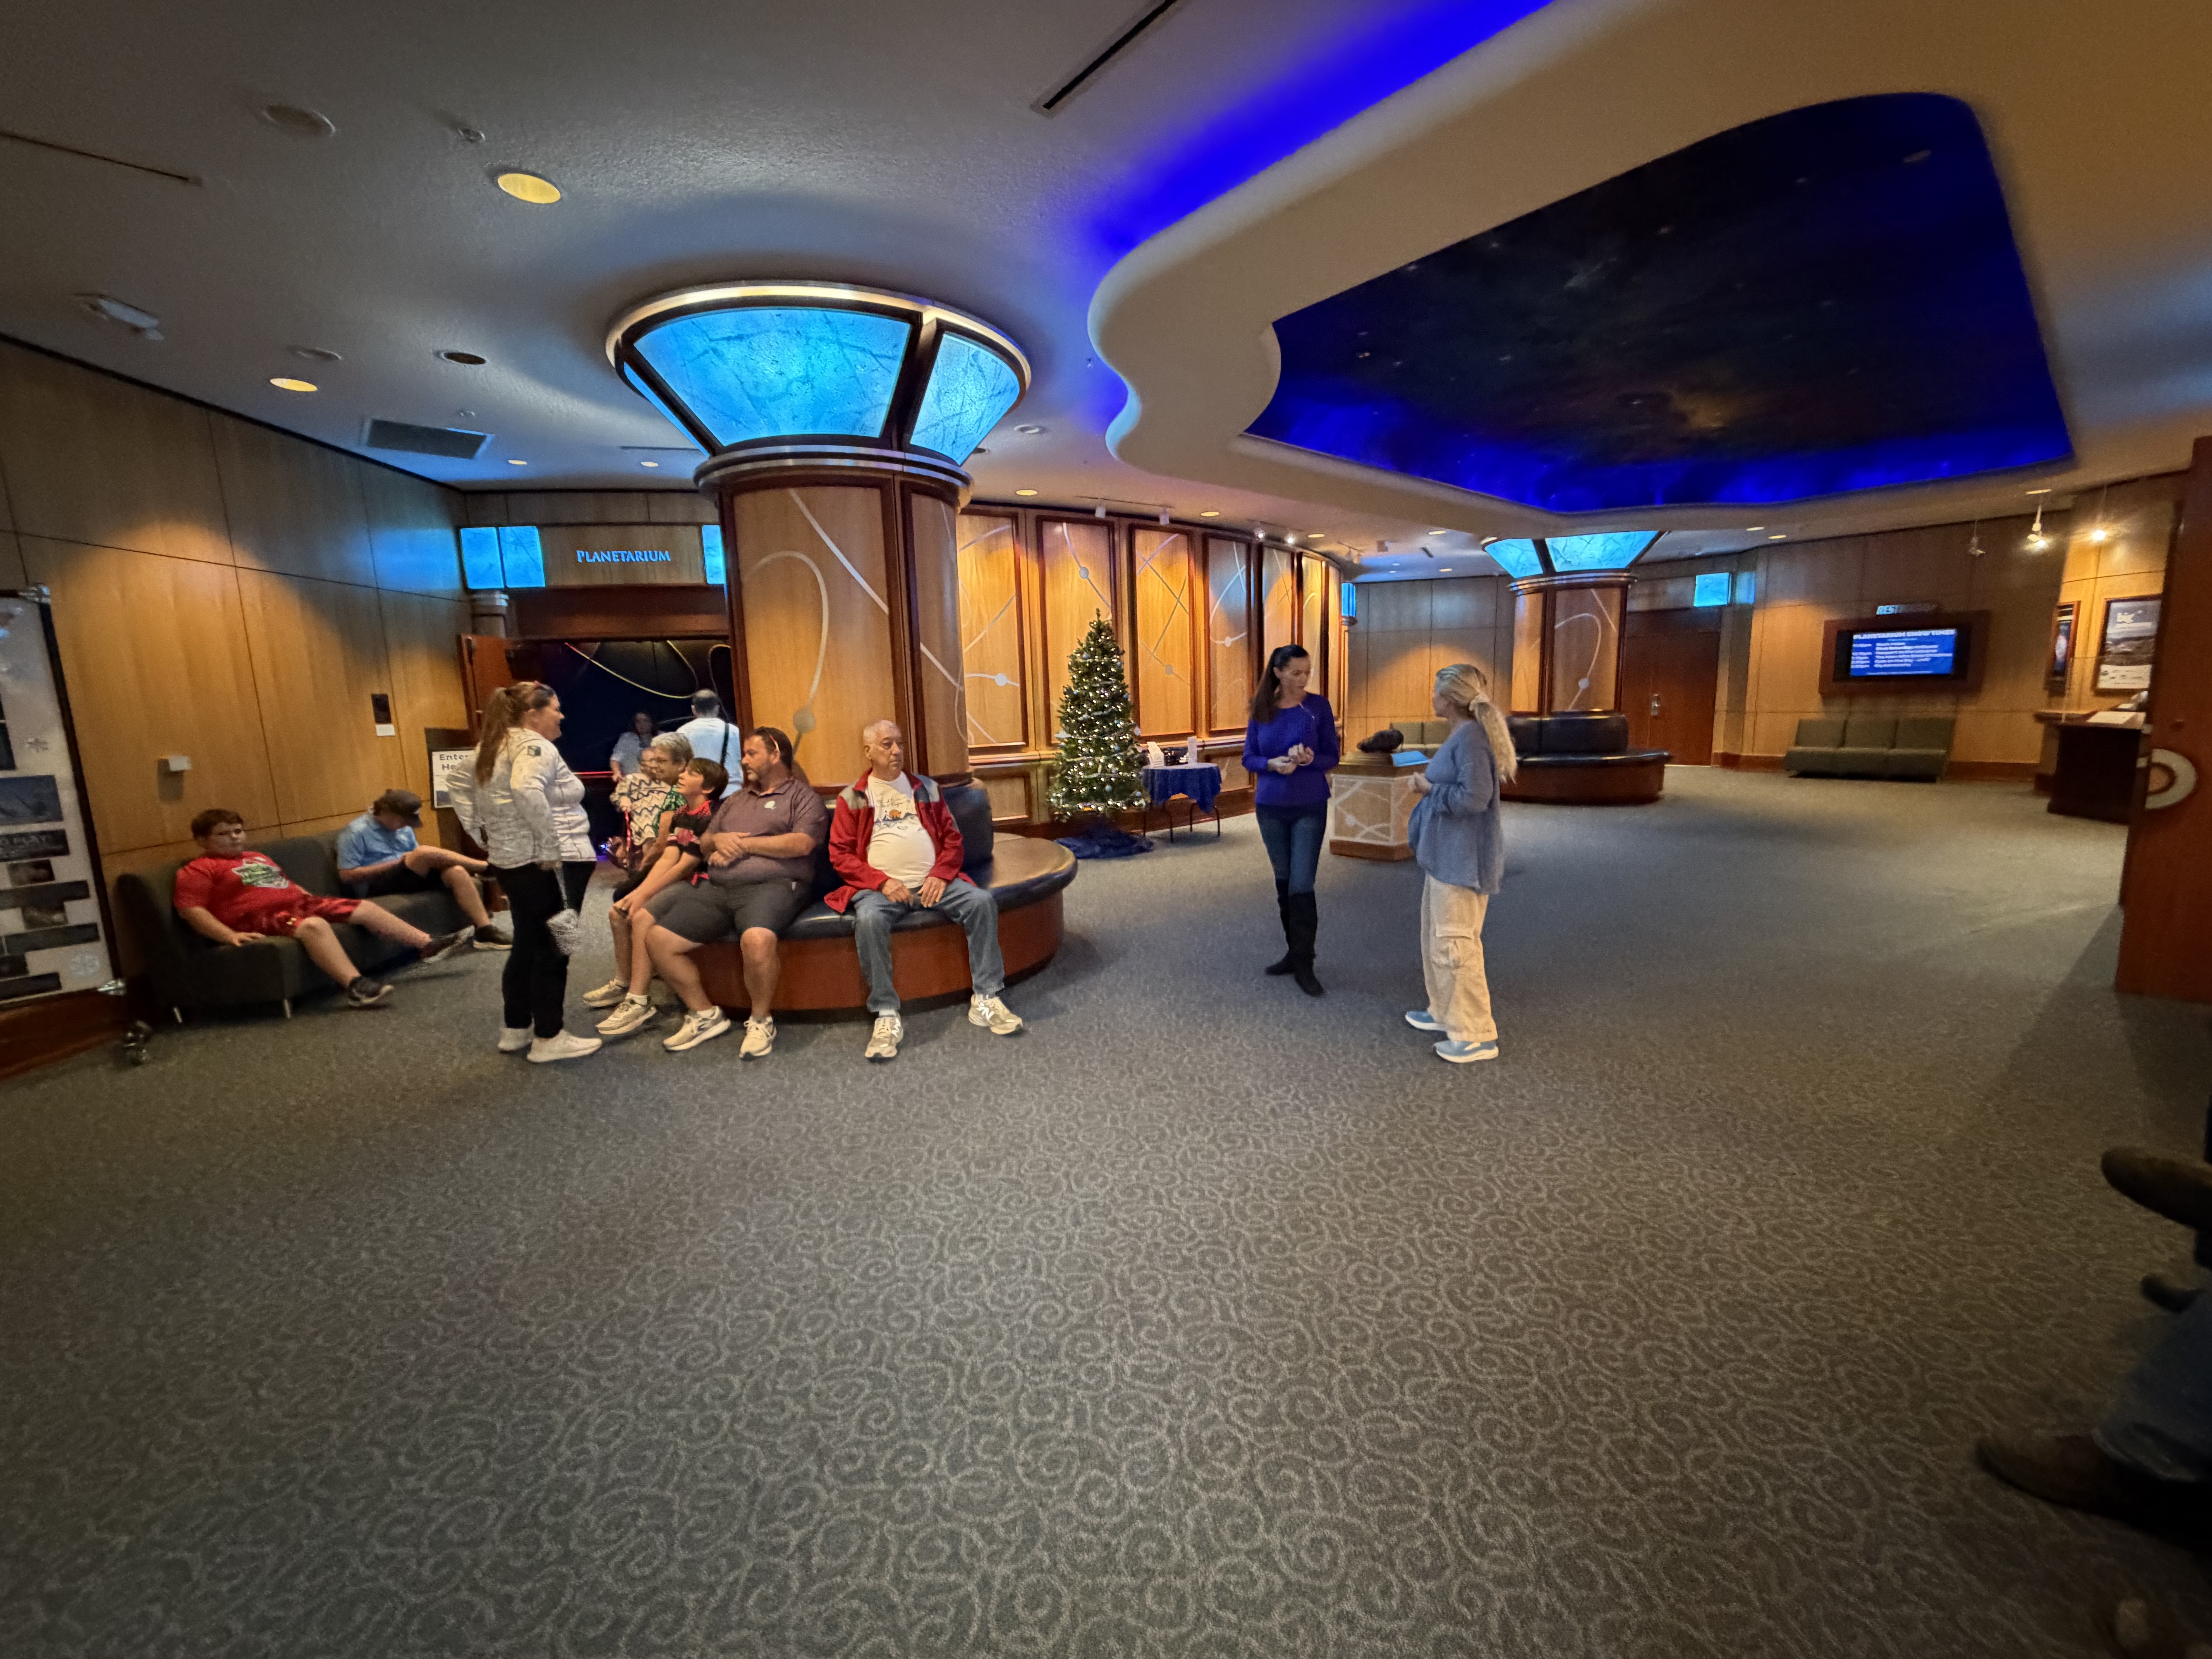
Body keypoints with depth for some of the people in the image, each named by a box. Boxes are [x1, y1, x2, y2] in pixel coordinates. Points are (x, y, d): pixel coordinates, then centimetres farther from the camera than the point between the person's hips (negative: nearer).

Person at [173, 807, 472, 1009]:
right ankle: (356, 986, -51)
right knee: (314, 926, -38)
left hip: (301, 903, 9)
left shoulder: (259, 858, 27)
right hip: (260, 919, -9)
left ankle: (428, 945, -4)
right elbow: (191, 910, -10)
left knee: (367, 908, -2)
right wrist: (231, 936, -24)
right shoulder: (198, 871, 2)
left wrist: (317, 901, 23)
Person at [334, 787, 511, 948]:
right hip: (374, 886, -6)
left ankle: (485, 931, -29)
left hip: (407, 877, 6)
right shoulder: (355, 832, -7)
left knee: (457, 872, -23)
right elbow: (347, 875, -11)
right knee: (425, 852, -32)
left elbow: (419, 860, 15)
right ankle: (488, 867, -19)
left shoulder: (403, 827, 13)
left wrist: (434, 861, -10)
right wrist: (395, 863, -16)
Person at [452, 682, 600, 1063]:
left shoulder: (490, 747, 16)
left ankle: (514, 1030, 29)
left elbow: (461, 792, 25)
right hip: (551, 866, -9)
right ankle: (548, 1039, 7)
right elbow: (526, 791, -32)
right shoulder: (535, 747, -14)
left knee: (527, 945, 19)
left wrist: (484, 836, 19)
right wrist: (550, 847, -27)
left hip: (510, 862, 9)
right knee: (552, 949, -1)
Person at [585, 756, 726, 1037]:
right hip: (677, 883, 10)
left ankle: (639, 1004, -24)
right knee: (618, 911, 8)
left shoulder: (709, 818, -17)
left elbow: (684, 866, -19)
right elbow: (667, 859, 4)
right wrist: (639, 892, -8)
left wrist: (643, 896, -15)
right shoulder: (680, 815, 12)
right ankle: (623, 984, 24)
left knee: (642, 916, -27)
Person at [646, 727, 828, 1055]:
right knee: (658, 940, -7)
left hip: (772, 885, -7)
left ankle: (761, 1020, -13)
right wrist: (719, 840, 5)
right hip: (716, 887, 7)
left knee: (757, 939, -38)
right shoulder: (735, 799, 29)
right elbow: (705, 841, 31)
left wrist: (744, 844, -6)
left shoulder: (801, 795, 6)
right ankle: (705, 1015, 8)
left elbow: (801, 844, -10)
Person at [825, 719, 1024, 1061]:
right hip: (881, 886, -2)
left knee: (982, 902, -23)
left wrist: (941, 874, -6)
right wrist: (882, 881, -12)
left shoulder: (926, 788, 17)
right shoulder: (851, 798, 9)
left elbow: (952, 838, 14)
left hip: (933, 882, 2)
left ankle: (986, 999, -15)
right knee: (869, 920, -35)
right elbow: (839, 854, 3)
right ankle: (887, 1016, -24)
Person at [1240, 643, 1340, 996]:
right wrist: (1273, 764, -18)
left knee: (1302, 885, -6)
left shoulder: (1318, 706, -5)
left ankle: (1304, 965, 5)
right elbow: (1249, 759, 2)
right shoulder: (1261, 710, 1)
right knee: (1283, 882, 13)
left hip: (1310, 808, -3)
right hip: (1271, 807, 3)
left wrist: (1310, 759, -24)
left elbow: (1332, 757, -3)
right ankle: (1294, 952, 27)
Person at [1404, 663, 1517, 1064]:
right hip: (1445, 854, 11)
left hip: (1462, 860, -11)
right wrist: (1430, 789, 7)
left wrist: (1430, 789, -14)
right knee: (1436, 938, 19)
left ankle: (1477, 1036, 7)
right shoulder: (1462, 735, 12)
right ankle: (1445, 1012, 34)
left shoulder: (1471, 737, -18)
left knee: (1455, 943, -4)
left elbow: (1475, 797, -26)